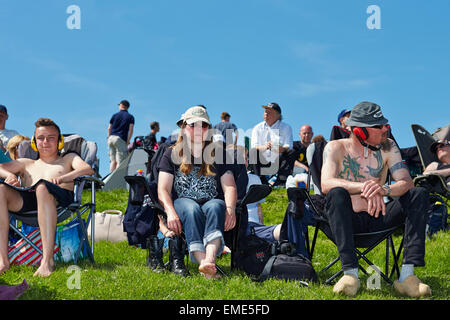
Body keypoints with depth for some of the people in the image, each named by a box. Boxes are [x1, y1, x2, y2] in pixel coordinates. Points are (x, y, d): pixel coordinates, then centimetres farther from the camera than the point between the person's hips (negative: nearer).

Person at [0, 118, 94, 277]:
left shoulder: (68, 159, 29)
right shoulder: (27, 164, 37)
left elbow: (87, 170, 7)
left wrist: (61, 179, -11)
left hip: (61, 198, -3)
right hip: (25, 200, 3)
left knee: (42, 187, -39)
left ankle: (47, 260, -45)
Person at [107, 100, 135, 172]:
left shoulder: (114, 115, 15)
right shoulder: (130, 117, 8)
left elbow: (109, 129, 13)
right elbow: (130, 130, -3)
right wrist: (127, 142, 0)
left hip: (112, 137, 4)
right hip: (120, 139, -4)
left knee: (113, 161, 8)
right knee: (120, 162, -7)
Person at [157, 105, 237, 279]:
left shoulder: (217, 154, 18)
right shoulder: (172, 154, 14)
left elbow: (230, 187, 6)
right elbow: (163, 190, 3)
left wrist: (230, 209, -17)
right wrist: (171, 212, -18)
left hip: (212, 202, 1)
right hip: (183, 202, -1)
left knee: (216, 206, -35)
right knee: (192, 209, -36)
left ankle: (210, 259, -60)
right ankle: (204, 264, -56)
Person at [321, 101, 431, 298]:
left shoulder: (388, 147, 3)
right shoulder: (336, 148, -6)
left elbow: (406, 182, -9)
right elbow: (326, 184, -23)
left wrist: (384, 190, -34)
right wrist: (364, 187, -40)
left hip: (377, 218, 3)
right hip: (348, 220, -3)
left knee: (419, 195, -18)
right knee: (337, 193, -33)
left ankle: (407, 275, -29)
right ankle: (350, 272, -39)